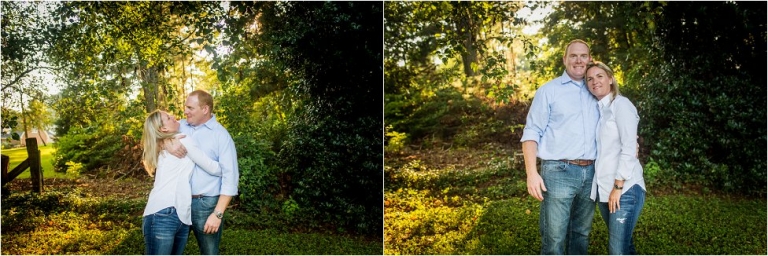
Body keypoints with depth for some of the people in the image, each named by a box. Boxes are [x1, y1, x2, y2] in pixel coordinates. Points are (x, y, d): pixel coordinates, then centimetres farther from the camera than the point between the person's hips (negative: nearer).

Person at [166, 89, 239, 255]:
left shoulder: (221, 135, -8)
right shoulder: (181, 126, 7)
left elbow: (230, 178, -11)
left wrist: (218, 213, -16)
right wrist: (168, 144, -16)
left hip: (206, 204, -5)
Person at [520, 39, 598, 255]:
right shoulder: (549, 90, 2)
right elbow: (531, 133, -4)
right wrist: (532, 172, -14)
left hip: (590, 173, 5)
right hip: (559, 172, -5)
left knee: (581, 234, 14)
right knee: (554, 238, -4)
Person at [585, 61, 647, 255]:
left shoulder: (621, 104, -5)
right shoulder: (596, 110, 16)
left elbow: (629, 148, -13)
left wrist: (618, 186, -16)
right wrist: (608, 188, 7)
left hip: (624, 188, -7)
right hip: (603, 189, 7)